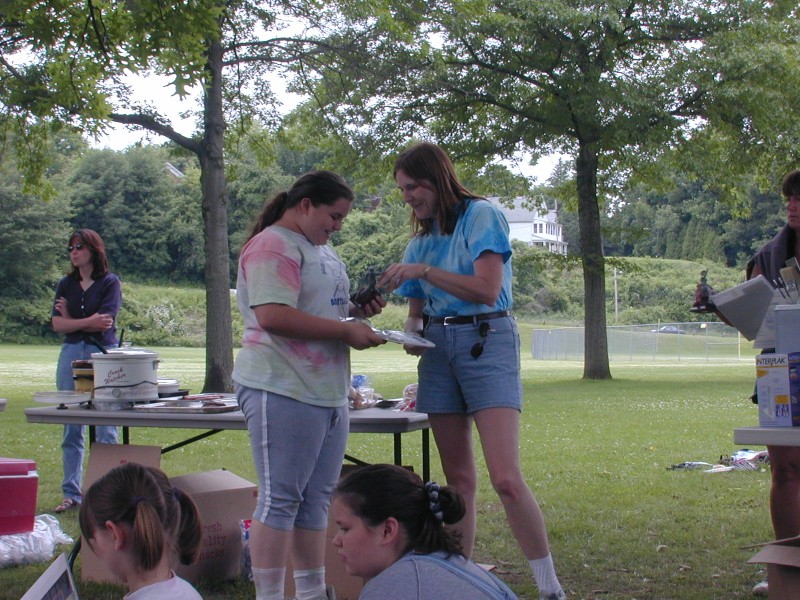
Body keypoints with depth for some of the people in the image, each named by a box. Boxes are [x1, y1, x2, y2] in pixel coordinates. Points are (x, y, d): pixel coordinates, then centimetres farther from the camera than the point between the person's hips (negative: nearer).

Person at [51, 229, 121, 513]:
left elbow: (104, 323, -12)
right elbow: (57, 324, 2)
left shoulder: (109, 282, -1)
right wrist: (88, 321, -11)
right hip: (71, 354, 4)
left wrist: (70, 317, -3)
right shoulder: (66, 284, 12)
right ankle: (72, 493, 11)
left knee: (105, 430, -3)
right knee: (71, 430, 5)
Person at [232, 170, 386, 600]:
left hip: (328, 392, 9)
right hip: (283, 389, -9)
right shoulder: (273, 246, -9)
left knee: (316, 500, 12)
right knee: (280, 500, -6)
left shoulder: (321, 250, 21)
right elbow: (274, 315, -21)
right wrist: (346, 330, -17)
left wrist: (357, 310, 10)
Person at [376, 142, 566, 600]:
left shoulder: (482, 215, -3)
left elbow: (487, 289, -14)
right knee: (459, 477, 6)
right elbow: (417, 309, 19)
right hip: (438, 348, 7)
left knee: (506, 478, -16)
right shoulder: (421, 238, 17)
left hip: (486, 342, -7)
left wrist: (424, 271, -16)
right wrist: (411, 333, -3)